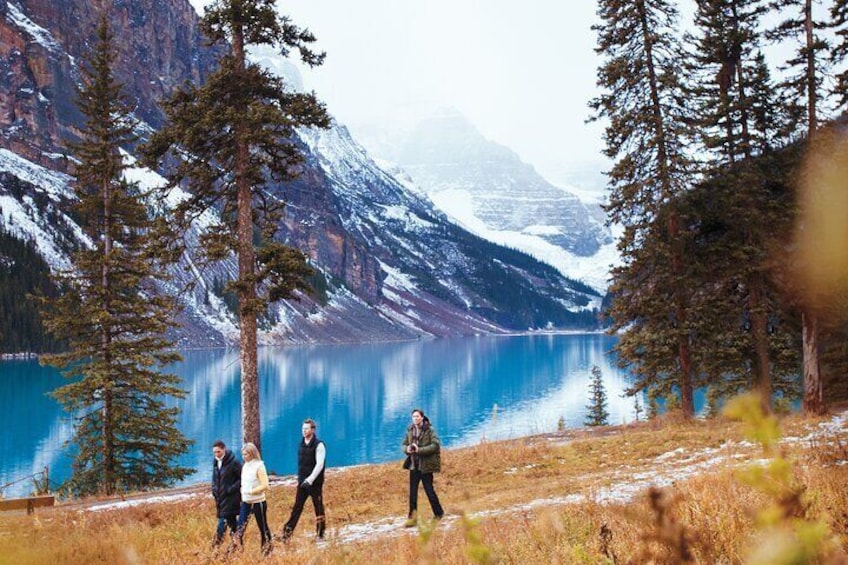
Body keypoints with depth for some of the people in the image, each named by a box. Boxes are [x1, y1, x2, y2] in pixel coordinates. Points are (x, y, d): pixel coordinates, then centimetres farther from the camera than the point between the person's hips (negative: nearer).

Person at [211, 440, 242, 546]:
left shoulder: (233, 462, -13)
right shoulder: (216, 462, 9)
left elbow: (242, 478, -13)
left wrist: (231, 489, -18)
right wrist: (214, 489, 7)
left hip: (230, 498, -7)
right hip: (220, 497, 7)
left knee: (222, 521, -12)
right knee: (231, 521, 14)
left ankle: (218, 542, -12)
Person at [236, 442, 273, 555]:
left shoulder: (259, 466, -13)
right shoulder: (245, 466, 8)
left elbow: (265, 486, -18)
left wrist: (251, 491, -21)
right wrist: (242, 491, 1)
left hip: (258, 502, -6)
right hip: (246, 502, 6)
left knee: (263, 527, 7)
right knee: (240, 527, -1)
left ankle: (267, 550, 20)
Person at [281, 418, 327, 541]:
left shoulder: (319, 445, -11)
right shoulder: (301, 444, 10)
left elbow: (319, 465, -18)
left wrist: (310, 480, -24)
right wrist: (300, 479, 17)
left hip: (315, 483, -6)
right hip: (302, 483, 6)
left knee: (318, 508, 4)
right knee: (297, 508, 1)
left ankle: (320, 534, 14)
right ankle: (287, 533, -3)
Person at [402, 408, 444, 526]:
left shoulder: (430, 430, -9)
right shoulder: (410, 430, 6)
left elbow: (436, 445, -17)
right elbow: (404, 444, 12)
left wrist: (419, 450, -24)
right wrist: (407, 449, -12)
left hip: (426, 465, -5)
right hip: (413, 465, 5)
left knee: (429, 490, 2)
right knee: (412, 492, 5)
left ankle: (438, 514, 19)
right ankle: (412, 518, 11)